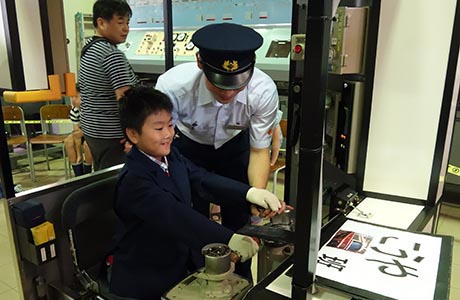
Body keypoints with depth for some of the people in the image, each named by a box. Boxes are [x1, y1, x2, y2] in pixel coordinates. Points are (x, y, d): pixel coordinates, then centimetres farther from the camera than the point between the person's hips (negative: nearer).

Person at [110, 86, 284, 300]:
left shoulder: (171, 156, 1)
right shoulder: (134, 180, -24)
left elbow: (203, 179, -8)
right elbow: (177, 216, -35)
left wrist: (249, 193, -22)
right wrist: (228, 239, -43)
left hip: (182, 259, 7)